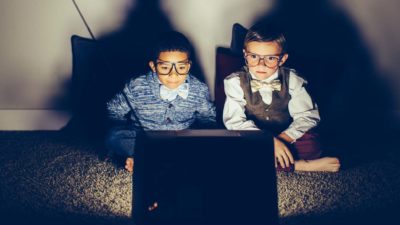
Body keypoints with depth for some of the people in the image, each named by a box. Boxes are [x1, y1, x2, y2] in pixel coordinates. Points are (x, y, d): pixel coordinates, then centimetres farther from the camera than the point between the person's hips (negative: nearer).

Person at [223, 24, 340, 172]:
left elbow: (308, 115, -7)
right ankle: (301, 165, -24)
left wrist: (283, 138, -24)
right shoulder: (235, 82, -8)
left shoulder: (292, 80, -4)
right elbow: (235, 121, -18)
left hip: (285, 137, 0)